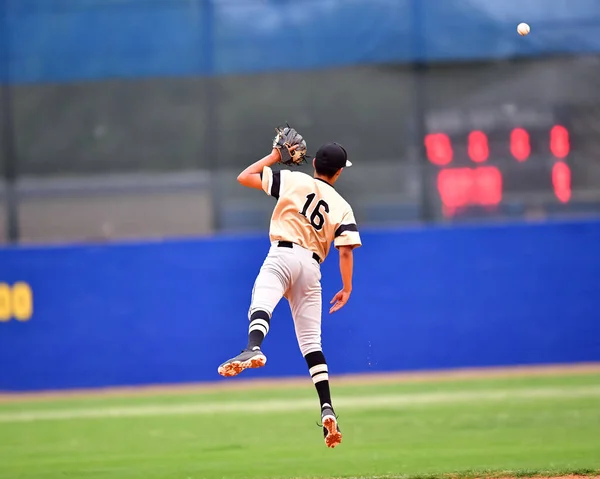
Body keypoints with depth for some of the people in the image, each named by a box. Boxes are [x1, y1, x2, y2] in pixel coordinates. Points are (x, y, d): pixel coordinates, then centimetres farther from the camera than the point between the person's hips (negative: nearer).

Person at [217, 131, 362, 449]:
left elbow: (244, 177, 11)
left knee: (261, 303, -30)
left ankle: (254, 349, -65)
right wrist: (347, 288, 12)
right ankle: (327, 409, -2)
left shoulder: (293, 180, 8)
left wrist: (272, 157, 25)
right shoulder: (342, 207, 13)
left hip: (283, 254, -4)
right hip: (312, 267, 4)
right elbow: (346, 249, 2)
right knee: (311, 341, 9)